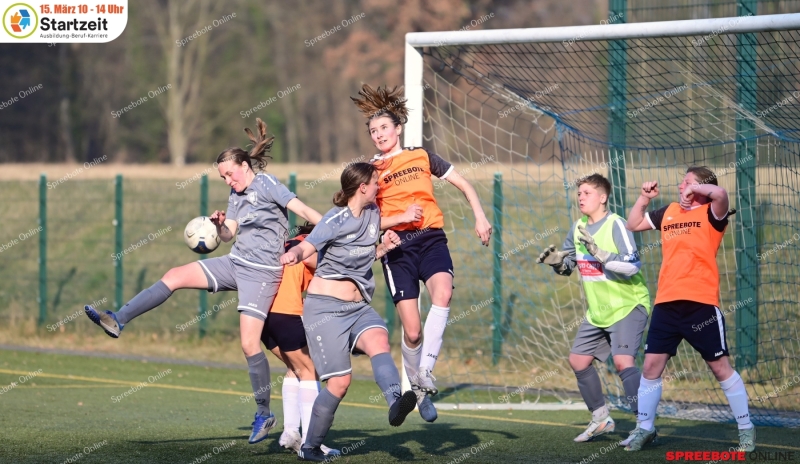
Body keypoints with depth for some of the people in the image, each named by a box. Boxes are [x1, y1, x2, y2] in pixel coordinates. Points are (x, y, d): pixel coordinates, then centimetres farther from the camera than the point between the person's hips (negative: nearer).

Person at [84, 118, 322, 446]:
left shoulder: (266, 185, -11)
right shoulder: (237, 194, 13)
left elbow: (303, 209, -18)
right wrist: (219, 224, -7)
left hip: (261, 272, -8)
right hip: (235, 263, 8)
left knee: (250, 344, -11)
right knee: (174, 276, -7)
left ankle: (264, 415, 2)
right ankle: (117, 321, -8)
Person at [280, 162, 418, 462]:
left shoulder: (373, 214, 11)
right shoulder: (337, 220, -9)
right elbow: (306, 247, -21)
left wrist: (384, 248, 4)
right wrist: (292, 254, -44)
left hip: (358, 306, 5)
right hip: (325, 307, -5)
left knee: (379, 339, -28)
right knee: (339, 382, -10)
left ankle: (395, 403, -52)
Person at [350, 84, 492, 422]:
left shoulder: (421, 157, 11)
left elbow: (463, 184, 17)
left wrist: (480, 217, 5)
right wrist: (400, 218, -12)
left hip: (430, 238, 1)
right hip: (397, 246, -1)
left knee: (443, 293, -32)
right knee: (412, 330, -11)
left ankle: (426, 371, -24)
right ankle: (416, 387, 14)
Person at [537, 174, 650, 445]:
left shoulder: (615, 225, -17)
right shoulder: (578, 229, 5)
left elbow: (632, 266, -28)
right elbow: (567, 265, 18)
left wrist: (599, 252, -35)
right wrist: (555, 261, -5)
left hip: (628, 306, -8)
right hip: (597, 311, 9)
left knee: (622, 360, -23)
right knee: (578, 360, 10)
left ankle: (645, 424, -20)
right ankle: (601, 419, 26)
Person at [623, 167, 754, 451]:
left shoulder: (711, 214, -3)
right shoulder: (669, 212, 14)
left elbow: (720, 193, -27)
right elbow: (633, 224, 27)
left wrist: (695, 188, -11)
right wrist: (644, 197, 14)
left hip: (701, 303, -5)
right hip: (667, 303, 6)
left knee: (720, 367, 0)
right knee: (651, 365, 4)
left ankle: (746, 428, 10)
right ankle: (645, 428, 17)